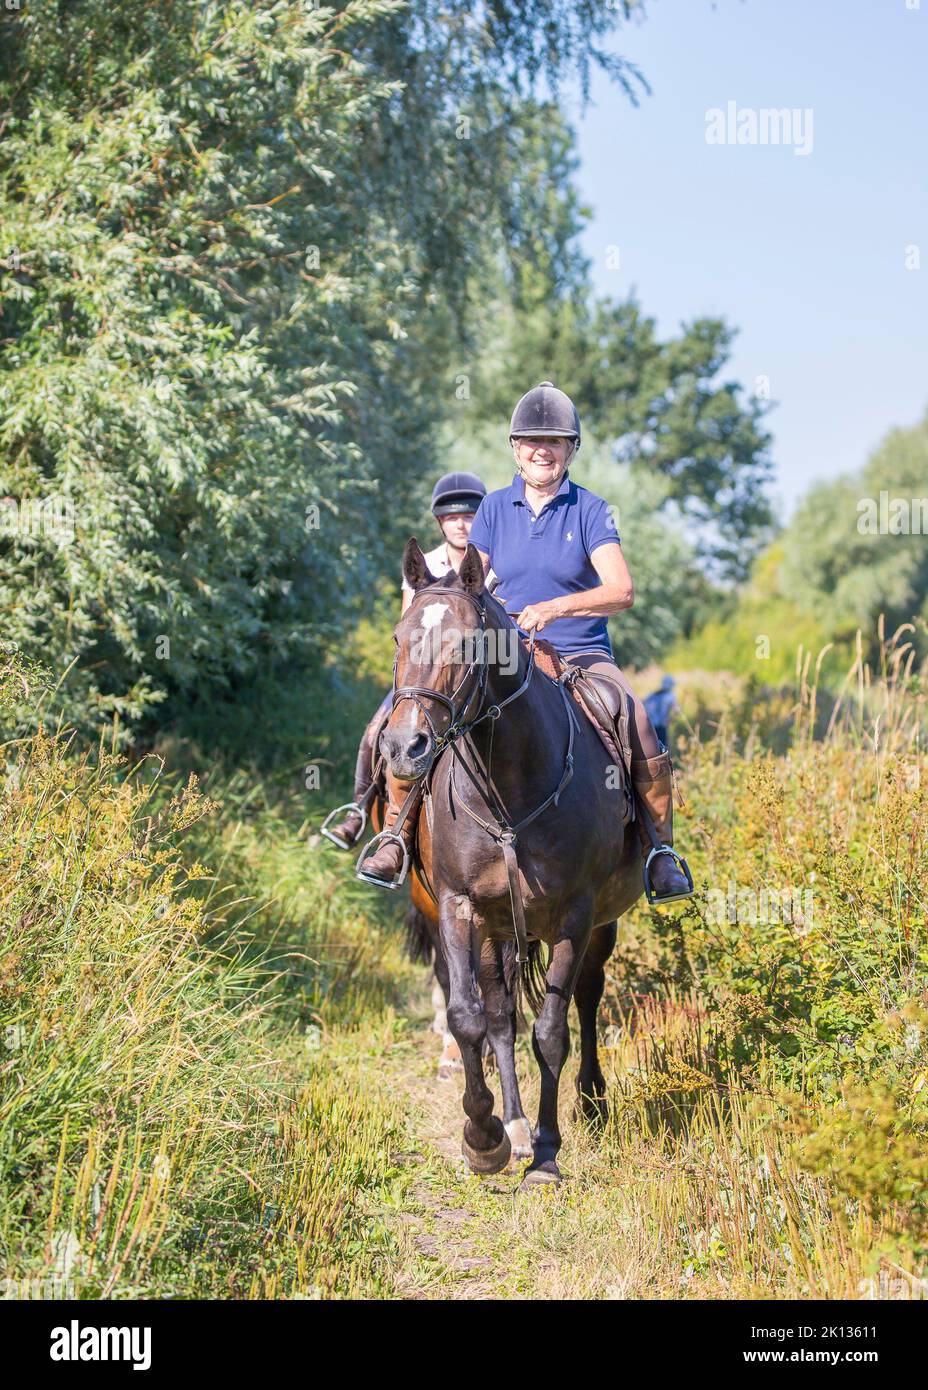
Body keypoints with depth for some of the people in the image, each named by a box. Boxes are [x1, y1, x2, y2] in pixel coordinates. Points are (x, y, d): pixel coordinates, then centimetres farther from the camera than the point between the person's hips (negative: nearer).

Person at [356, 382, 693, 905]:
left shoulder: (591, 510, 1)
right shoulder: (495, 508, 9)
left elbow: (622, 591, -11)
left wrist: (555, 608, -26)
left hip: (582, 655, -2)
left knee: (638, 725, -28)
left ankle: (661, 849, -14)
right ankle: (398, 838, -10)